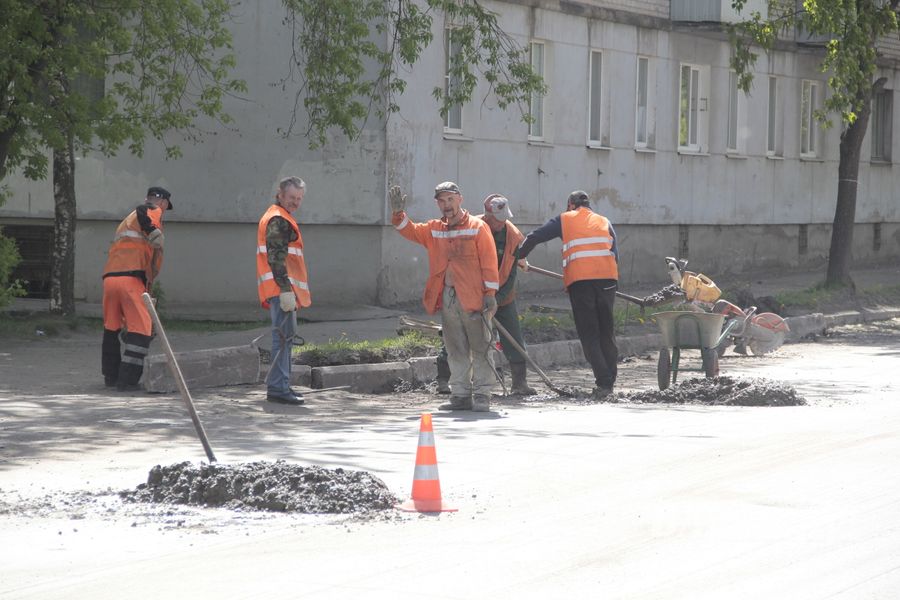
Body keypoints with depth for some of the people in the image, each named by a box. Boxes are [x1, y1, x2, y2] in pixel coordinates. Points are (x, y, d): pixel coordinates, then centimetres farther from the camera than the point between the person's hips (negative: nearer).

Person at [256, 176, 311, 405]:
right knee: (284, 336, -11)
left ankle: (277, 385, 21)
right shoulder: (278, 220, -12)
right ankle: (278, 388, -13)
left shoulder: (279, 218, 22)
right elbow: (277, 257, -20)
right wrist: (286, 289, -25)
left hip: (283, 289, 11)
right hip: (282, 288, -11)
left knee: (284, 337, 16)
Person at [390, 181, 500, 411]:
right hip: (447, 298, 5)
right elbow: (410, 231, 8)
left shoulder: (478, 227, 0)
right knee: (456, 350, 8)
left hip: (473, 297, -5)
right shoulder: (434, 230, 16)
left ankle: (482, 394, 1)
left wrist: (490, 293, -10)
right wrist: (399, 214, -11)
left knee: (480, 347, -2)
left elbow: (489, 262, -4)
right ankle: (461, 394, 14)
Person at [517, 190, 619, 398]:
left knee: (589, 334, 1)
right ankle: (609, 381, 12)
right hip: (607, 278, 3)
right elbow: (614, 254, 15)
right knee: (607, 332, 12)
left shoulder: (565, 220, 13)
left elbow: (533, 237, 12)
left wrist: (520, 258, 26)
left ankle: (603, 381, -9)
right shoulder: (604, 222, 21)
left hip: (579, 279, -3)